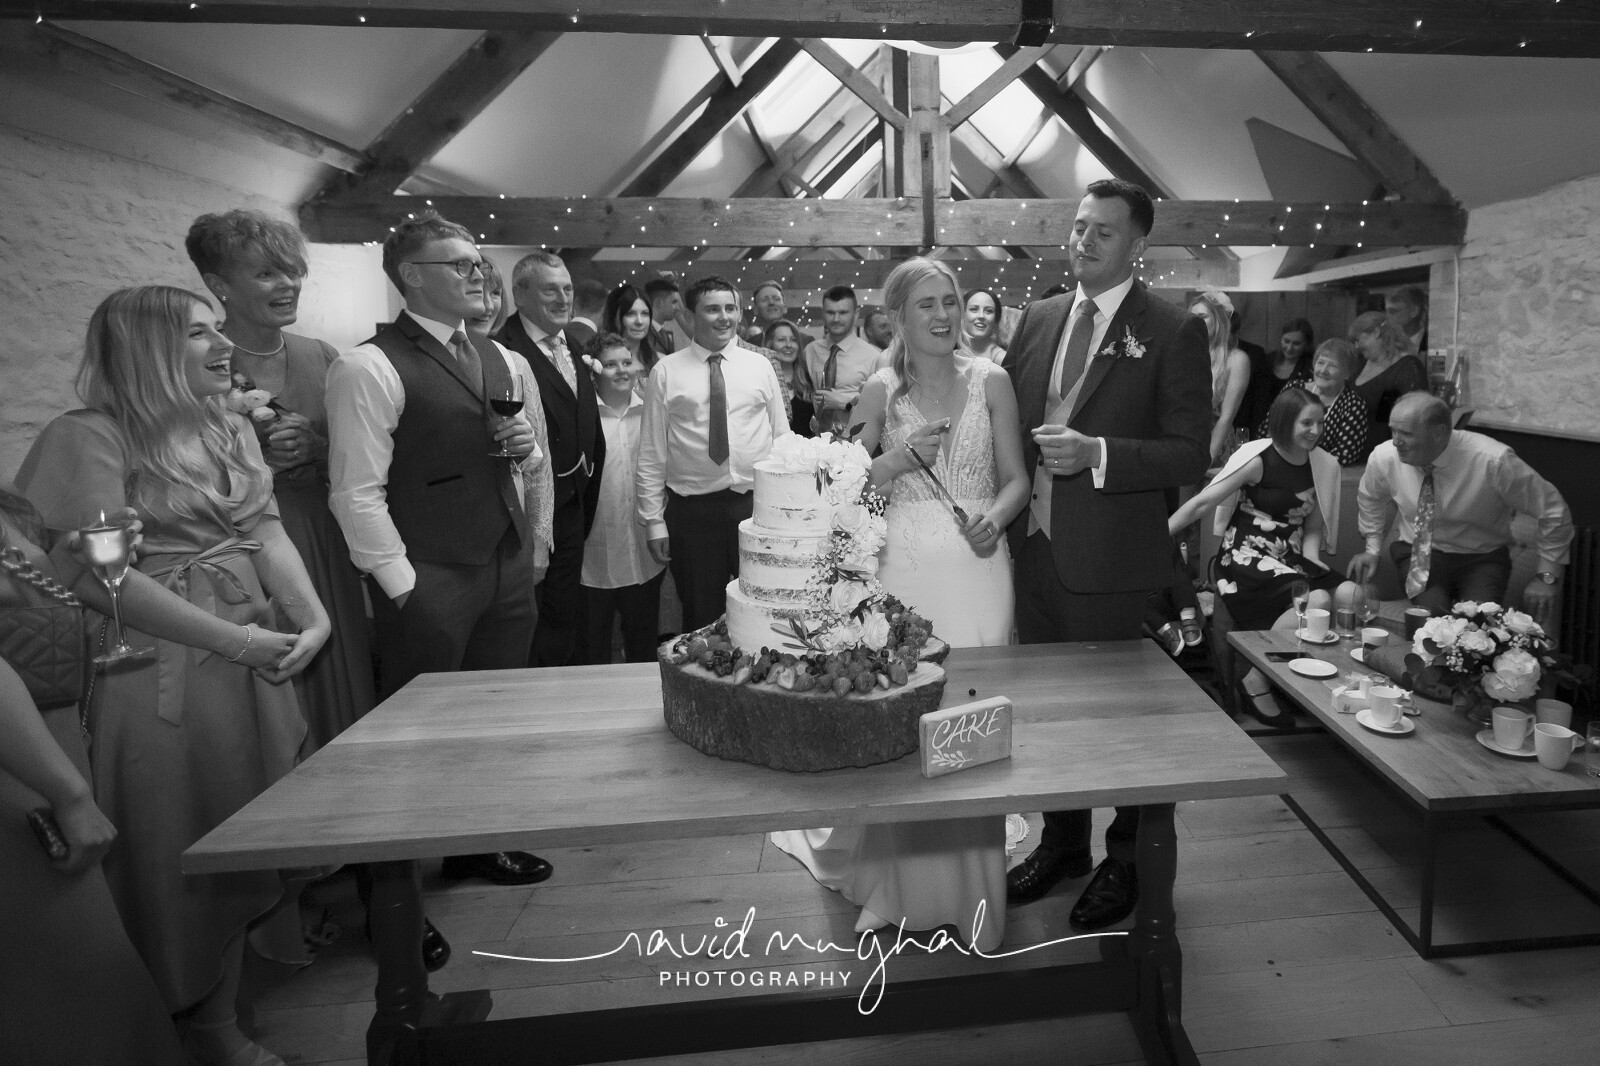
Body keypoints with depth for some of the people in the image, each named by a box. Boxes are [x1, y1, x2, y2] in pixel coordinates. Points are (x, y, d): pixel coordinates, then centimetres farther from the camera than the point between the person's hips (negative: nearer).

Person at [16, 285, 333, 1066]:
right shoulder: (87, 439, -10)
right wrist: (228, 637, -18)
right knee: (173, 858, 6)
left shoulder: (232, 430, 10)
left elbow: (265, 531, 4)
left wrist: (313, 617, -11)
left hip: (251, 663, 6)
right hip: (160, 674, -6)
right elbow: (99, 576, -16)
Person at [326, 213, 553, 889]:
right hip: (430, 581, -6)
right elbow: (357, 493, -13)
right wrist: (404, 588, -15)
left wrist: (526, 445, 1)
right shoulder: (369, 368, -10)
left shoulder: (503, 361, 13)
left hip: (509, 567, 6)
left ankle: (478, 846, 34)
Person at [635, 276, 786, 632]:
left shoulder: (760, 366, 7)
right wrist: (653, 519, -3)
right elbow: (651, 452, 1)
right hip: (692, 510, -1)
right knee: (701, 617, 9)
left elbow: (781, 438, 8)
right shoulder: (666, 371, 1)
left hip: (757, 505, 2)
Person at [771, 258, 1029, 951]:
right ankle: (904, 886, 24)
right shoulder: (880, 390, 4)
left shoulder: (991, 382, 4)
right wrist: (901, 458, -12)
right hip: (903, 570, 0)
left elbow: (1017, 476, 7)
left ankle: (972, 890, 25)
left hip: (976, 569, 1)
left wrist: (996, 514, -13)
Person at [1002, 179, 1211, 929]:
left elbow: (1190, 456, -11)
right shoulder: (1037, 319, 10)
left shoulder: (1174, 332, -6)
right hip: (1034, 551, 5)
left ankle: (1126, 862, 32)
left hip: (1113, 564, -5)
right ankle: (1062, 844, 38)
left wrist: (1095, 453, -23)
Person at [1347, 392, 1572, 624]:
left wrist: (1546, 577, -6)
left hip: (1482, 559, -1)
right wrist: (1372, 549, 5)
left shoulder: (1492, 461, -22)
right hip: (1417, 555, 2)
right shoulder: (1383, 457, -13)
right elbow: (1369, 499, 12)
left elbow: (1553, 510, -9)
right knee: (1432, 611, -29)